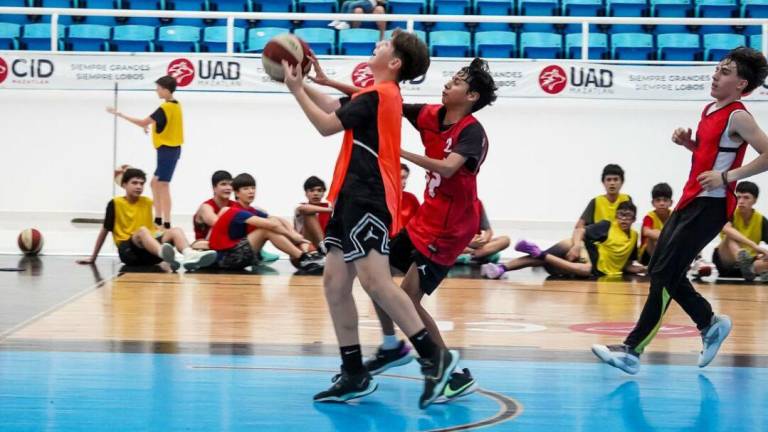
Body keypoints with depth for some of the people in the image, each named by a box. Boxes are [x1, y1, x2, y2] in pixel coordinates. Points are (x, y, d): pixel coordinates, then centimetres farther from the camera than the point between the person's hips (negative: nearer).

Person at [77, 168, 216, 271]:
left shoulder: (148, 202, 17)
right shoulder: (115, 203, 5)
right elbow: (105, 231, 10)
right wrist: (93, 258, 12)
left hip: (150, 252, 4)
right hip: (128, 250, -4)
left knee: (175, 231, -21)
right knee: (143, 230, -35)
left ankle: (190, 256, -56)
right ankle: (164, 254, -69)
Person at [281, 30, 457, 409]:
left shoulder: (378, 95, -12)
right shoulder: (381, 94, 17)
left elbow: (326, 125, -8)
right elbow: (335, 107, 29)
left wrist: (296, 89, 2)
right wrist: (301, 81, 23)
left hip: (368, 200, -10)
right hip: (353, 197, 10)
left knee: (374, 280, -19)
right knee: (335, 282, 7)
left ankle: (434, 357, -18)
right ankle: (354, 375, 10)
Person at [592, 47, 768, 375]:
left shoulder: (737, 117, -12)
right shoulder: (710, 110, 13)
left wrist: (727, 176, -22)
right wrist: (687, 142, 8)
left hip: (710, 206, -9)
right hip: (690, 201, 9)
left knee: (663, 275, -11)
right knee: (661, 271, 11)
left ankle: (632, 351, -9)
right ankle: (710, 325, 28)